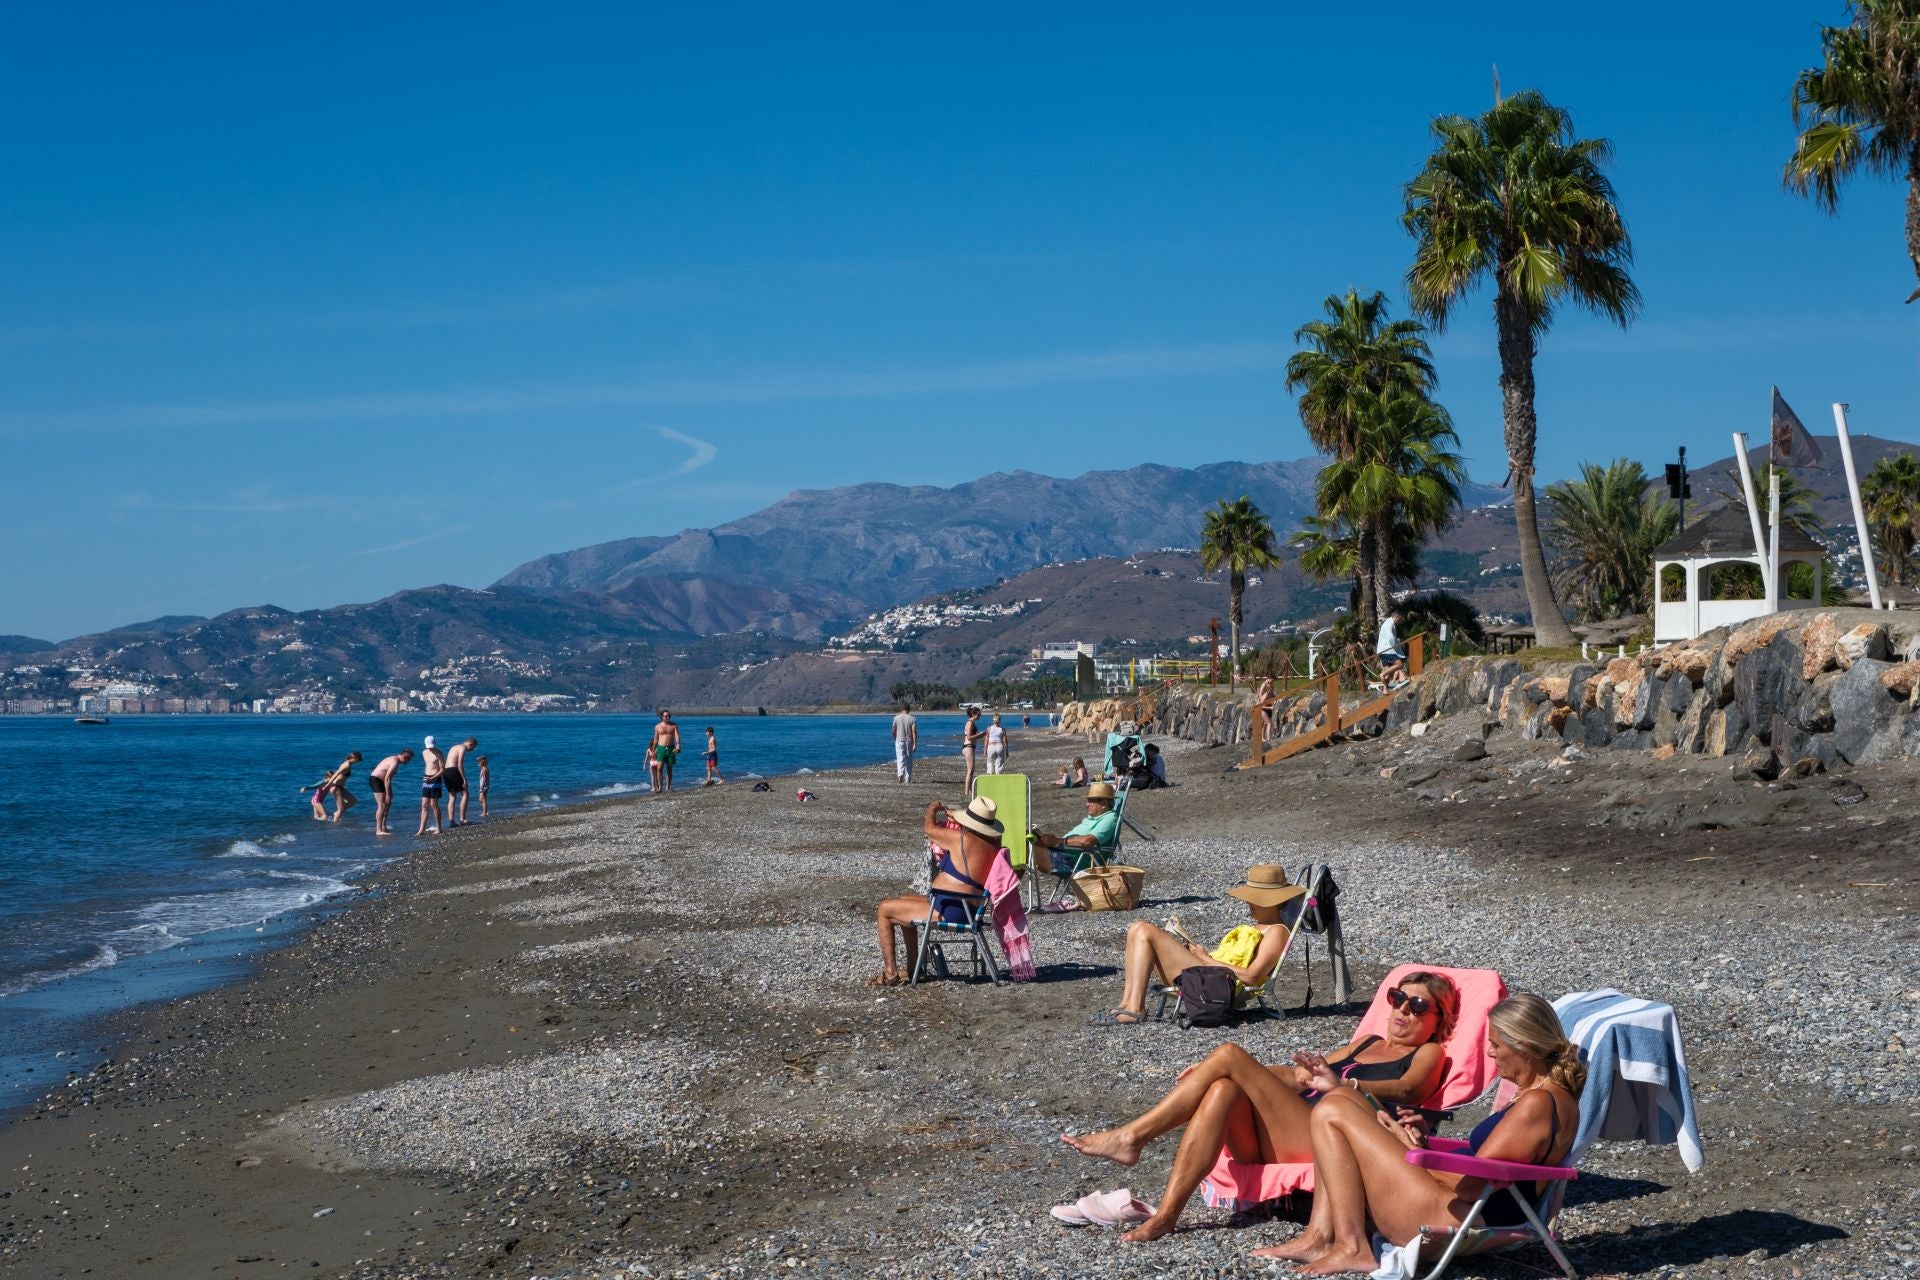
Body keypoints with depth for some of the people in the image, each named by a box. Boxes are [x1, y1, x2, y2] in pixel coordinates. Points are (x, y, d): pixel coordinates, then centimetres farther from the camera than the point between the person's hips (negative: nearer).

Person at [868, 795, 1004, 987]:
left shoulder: (962, 839, -21)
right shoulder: (995, 843, 0)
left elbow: (928, 827, -5)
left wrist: (932, 810, 15)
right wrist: (954, 816, 29)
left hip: (946, 912, -9)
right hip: (969, 912, 9)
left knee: (885, 910, 4)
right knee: (904, 901, 29)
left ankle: (890, 973, 6)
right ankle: (913, 967, 33)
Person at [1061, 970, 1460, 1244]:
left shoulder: (1429, 1054, 12)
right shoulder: (1369, 1043, 33)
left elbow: (1405, 1089, -11)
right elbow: (1305, 1072, 33)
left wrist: (1344, 1085, -31)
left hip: (1322, 1141, -6)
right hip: (1270, 1142, 6)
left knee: (1230, 1056, -18)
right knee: (1223, 1088, -26)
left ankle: (1130, 1138, -17)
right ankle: (1165, 1214, -30)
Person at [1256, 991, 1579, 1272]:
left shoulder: (1537, 1104, -19)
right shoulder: (1553, 1096, 13)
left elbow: (1470, 1184, -21)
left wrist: (1414, 1149, -6)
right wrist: (1425, 1142, 5)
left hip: (1456, 1218, -11)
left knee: (1331, 1114, -9)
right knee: (1342, 1100, 11)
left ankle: (1351, 1248, -8)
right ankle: (1320, 1235, 1)